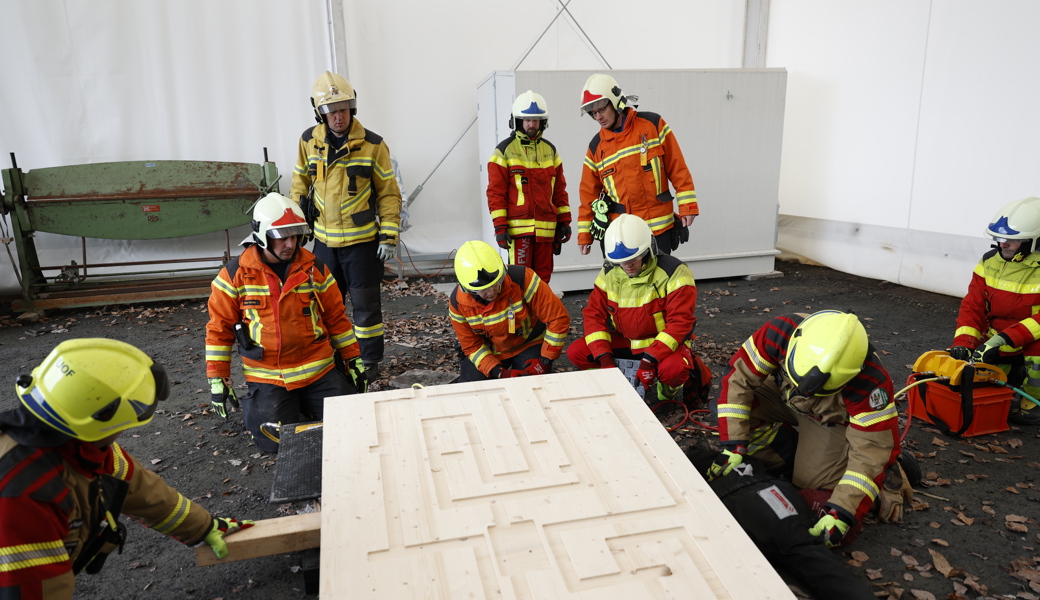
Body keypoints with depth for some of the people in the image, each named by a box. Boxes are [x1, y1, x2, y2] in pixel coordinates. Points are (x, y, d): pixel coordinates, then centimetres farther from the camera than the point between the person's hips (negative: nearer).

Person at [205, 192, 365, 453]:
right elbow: (219, 328, 0)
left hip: (319, 370, 2)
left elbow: (336, 317, 8)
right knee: (274, 442, -9)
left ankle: (303, 403, 26)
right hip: (268, 377, -2)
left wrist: (354, 360, 7)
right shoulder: (236, 274, -7)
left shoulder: (314, 268, 0)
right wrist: (217, 378, -2)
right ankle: (254, 402, 24)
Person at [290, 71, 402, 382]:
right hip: (324, 239, 4)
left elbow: (389, 193, -6)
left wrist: (389, 236, -11)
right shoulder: (309, 141, 0)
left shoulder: (372, 144, -11)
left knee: (365, 302, 5)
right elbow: (300, 182, 13)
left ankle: (370, 360, 20)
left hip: (362, 240, -4)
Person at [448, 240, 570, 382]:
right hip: (490, 351, 2)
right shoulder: (457, 302, -22)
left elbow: (559, 318, -25)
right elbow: (472, 346, -10)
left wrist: (545, 361, -23)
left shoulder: (523, 280, -32)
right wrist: (498, 373, -25)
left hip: (528, 345, -2)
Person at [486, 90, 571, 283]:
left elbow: (560, 189, 16)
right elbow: (495, 192, -4)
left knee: (543, 277, 10)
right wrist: (500, 227, -10)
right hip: (518, 227, -4)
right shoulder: (505, 150, 0)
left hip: (546, 228, 5)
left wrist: (564, 221, 12)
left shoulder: (550, 150, 14)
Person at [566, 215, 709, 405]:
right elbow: (594, 314, -5)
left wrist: (650, 359, -33)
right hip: (624, 341, 5)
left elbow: (680, 323, -25)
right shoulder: (609, 273, -5)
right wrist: (604, 357, -19)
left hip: (665, 343, -5)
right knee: (575, 352, -13)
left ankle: (668, 389, 1)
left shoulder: (674, 272, -20)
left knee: (672, 369, -39)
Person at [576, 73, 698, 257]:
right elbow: (589, 192, 10)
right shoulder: (596, 146, 6)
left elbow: (677, 168, -1)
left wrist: (687, 206, -6)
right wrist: (584, 233, 10)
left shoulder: (653, 124, -2)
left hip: (659, 228, -2)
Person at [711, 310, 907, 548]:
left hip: (834, 419, -3)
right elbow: (738, 378, -28)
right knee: (733, 403, -21)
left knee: (811, 481, -20)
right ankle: (794, 460, -3)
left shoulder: (871, 383, -39)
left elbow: (871, 451, -33)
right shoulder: (780, 332, -37)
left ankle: (888, 475, 6)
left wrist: (841, 513, -38)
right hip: (784, 399, 3)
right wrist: (733, 446, -32)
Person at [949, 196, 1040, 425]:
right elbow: (972, 307, -6)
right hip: (996, 344, 4)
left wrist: (1004, 340, -35)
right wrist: (963, 343, -20)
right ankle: (1015, 375, 22)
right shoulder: (990, 262, -5)